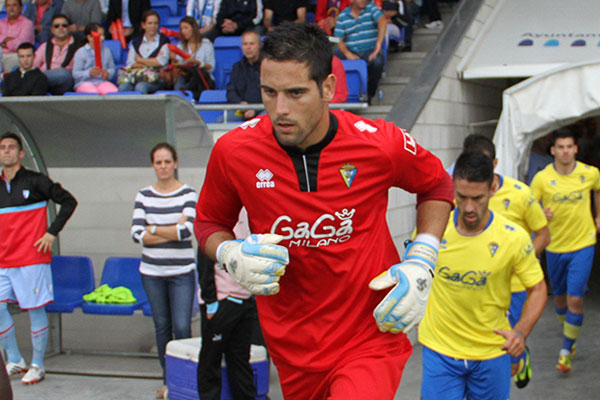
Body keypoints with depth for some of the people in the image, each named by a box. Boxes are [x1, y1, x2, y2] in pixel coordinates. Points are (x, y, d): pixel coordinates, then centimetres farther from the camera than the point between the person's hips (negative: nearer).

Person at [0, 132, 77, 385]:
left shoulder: (35, 181, -3)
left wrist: (52, 232, -7)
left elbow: (68, 202, -1)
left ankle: (37, 366, 9)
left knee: (35, 310, -1)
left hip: (31, 259, -5)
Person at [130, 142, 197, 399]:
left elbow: (187, 230, -15)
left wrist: (153, 229, -9)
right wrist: (173, 231, -12)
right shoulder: (144, 196, 5)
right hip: (152, 272, 3)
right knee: (162, 326, 9)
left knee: (182, 327, -9)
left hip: (182, 272, -3)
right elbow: (136, 234, -6)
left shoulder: (188, 194, -2)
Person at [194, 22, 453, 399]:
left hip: (371, 337, -3)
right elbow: (209, 223, 9)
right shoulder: (233, 151, -9)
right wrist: (232, 256, -13)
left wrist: (421, 263, -5)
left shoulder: (380, 143, -13)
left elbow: (437, 186, 8)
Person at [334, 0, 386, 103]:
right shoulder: (343, 15, 7)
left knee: (377, 61, -34)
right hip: (350, 51, 1)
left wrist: (378, 45, -31)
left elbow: (383, 21, -17)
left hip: (369, 50, -1)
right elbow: (338, 40, 1)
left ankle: (368, 94, -12)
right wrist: (348, 54, -20)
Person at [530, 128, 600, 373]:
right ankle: (568, 332, 45)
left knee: (575, 299, -9)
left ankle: (566, 352, 2)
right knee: (560, 296, 16)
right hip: (554, 246, 1)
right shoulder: (542, 178, -11)